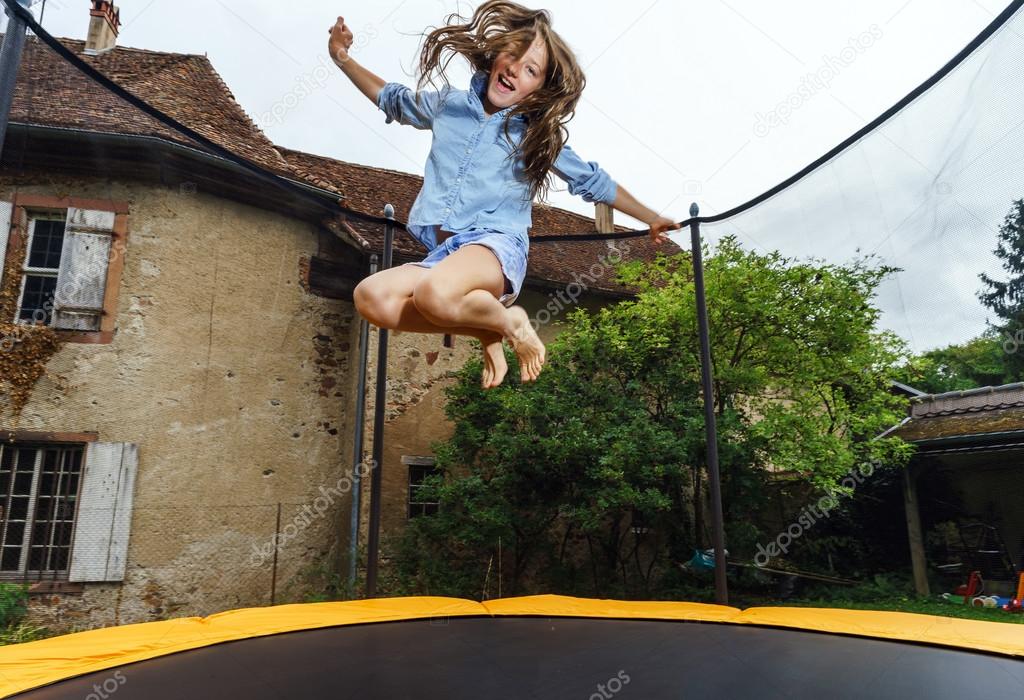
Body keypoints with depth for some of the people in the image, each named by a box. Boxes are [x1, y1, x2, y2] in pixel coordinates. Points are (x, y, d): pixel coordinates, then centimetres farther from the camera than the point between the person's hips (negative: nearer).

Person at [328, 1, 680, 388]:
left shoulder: (539, 137, 7)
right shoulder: (449, 105, 14)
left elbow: (594, 182, 17)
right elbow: (394, 99, 33)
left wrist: (651, 219, 23)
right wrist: (343, 59, 24)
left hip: (497, 245, -4)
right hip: (444, 253, 5)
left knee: (434, 294, -39)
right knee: (371, 297, -26)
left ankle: (508, 320, -5)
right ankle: (486, 332, -6)